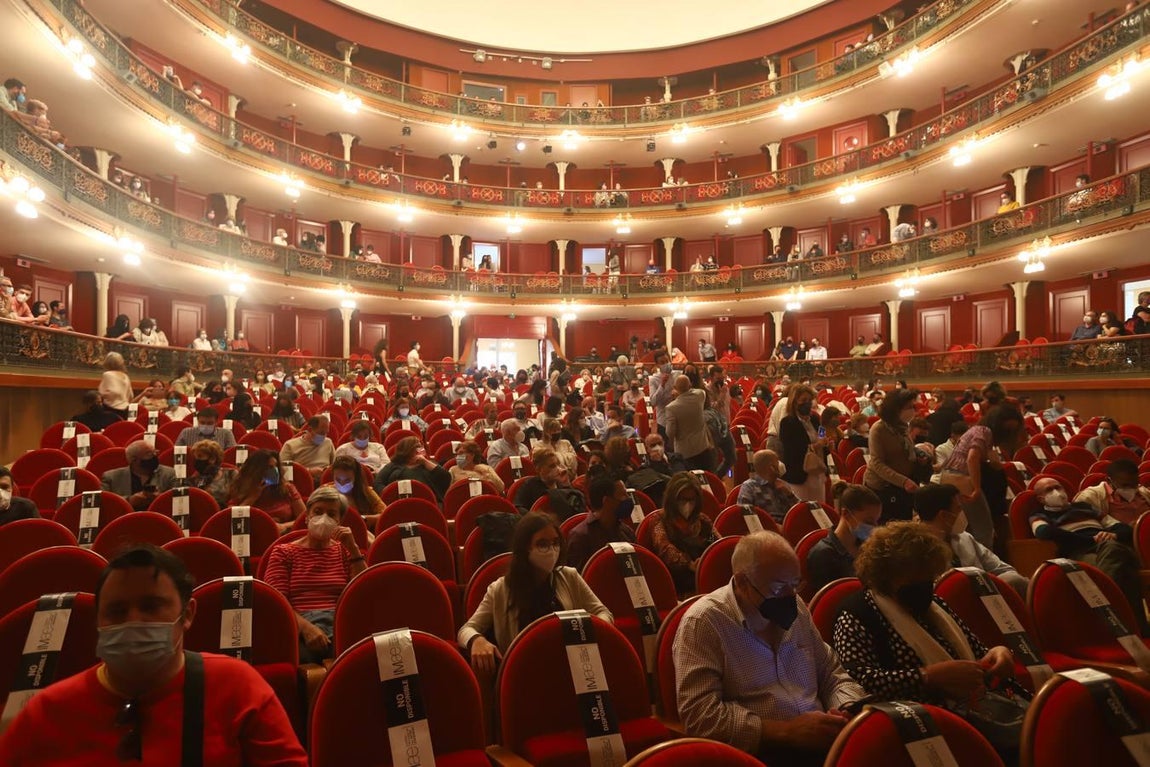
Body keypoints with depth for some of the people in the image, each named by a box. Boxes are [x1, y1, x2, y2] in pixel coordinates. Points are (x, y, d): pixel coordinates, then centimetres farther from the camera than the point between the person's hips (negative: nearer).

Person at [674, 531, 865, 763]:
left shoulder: (795, 609, 10)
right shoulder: (703, 623, -12)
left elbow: (831, 673, 20)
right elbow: (700, 715, -19)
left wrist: (845, 710, -3)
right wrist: (787, 731, -20)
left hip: (820, 740, 7)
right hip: (759, 752, -7)